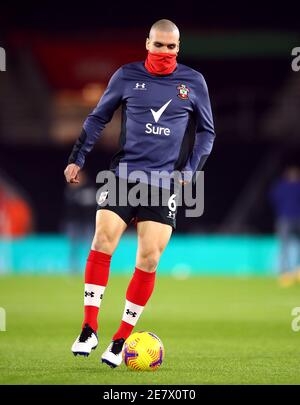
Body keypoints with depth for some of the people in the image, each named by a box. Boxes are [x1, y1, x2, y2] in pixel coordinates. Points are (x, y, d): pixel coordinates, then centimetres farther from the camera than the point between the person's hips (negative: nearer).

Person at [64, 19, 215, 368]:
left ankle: (121, 340, 5)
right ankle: (89, 330, -6)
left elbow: (206, 132, 13)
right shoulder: (127, 76, 4)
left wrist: (189, 169, 2)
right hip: (123, 173, 0)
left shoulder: (193, 82, 4)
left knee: (149, 258, -5)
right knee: (102, 240, -15)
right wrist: (77, 158, 8)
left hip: (165, 182, 0)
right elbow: (97, 118, 13)